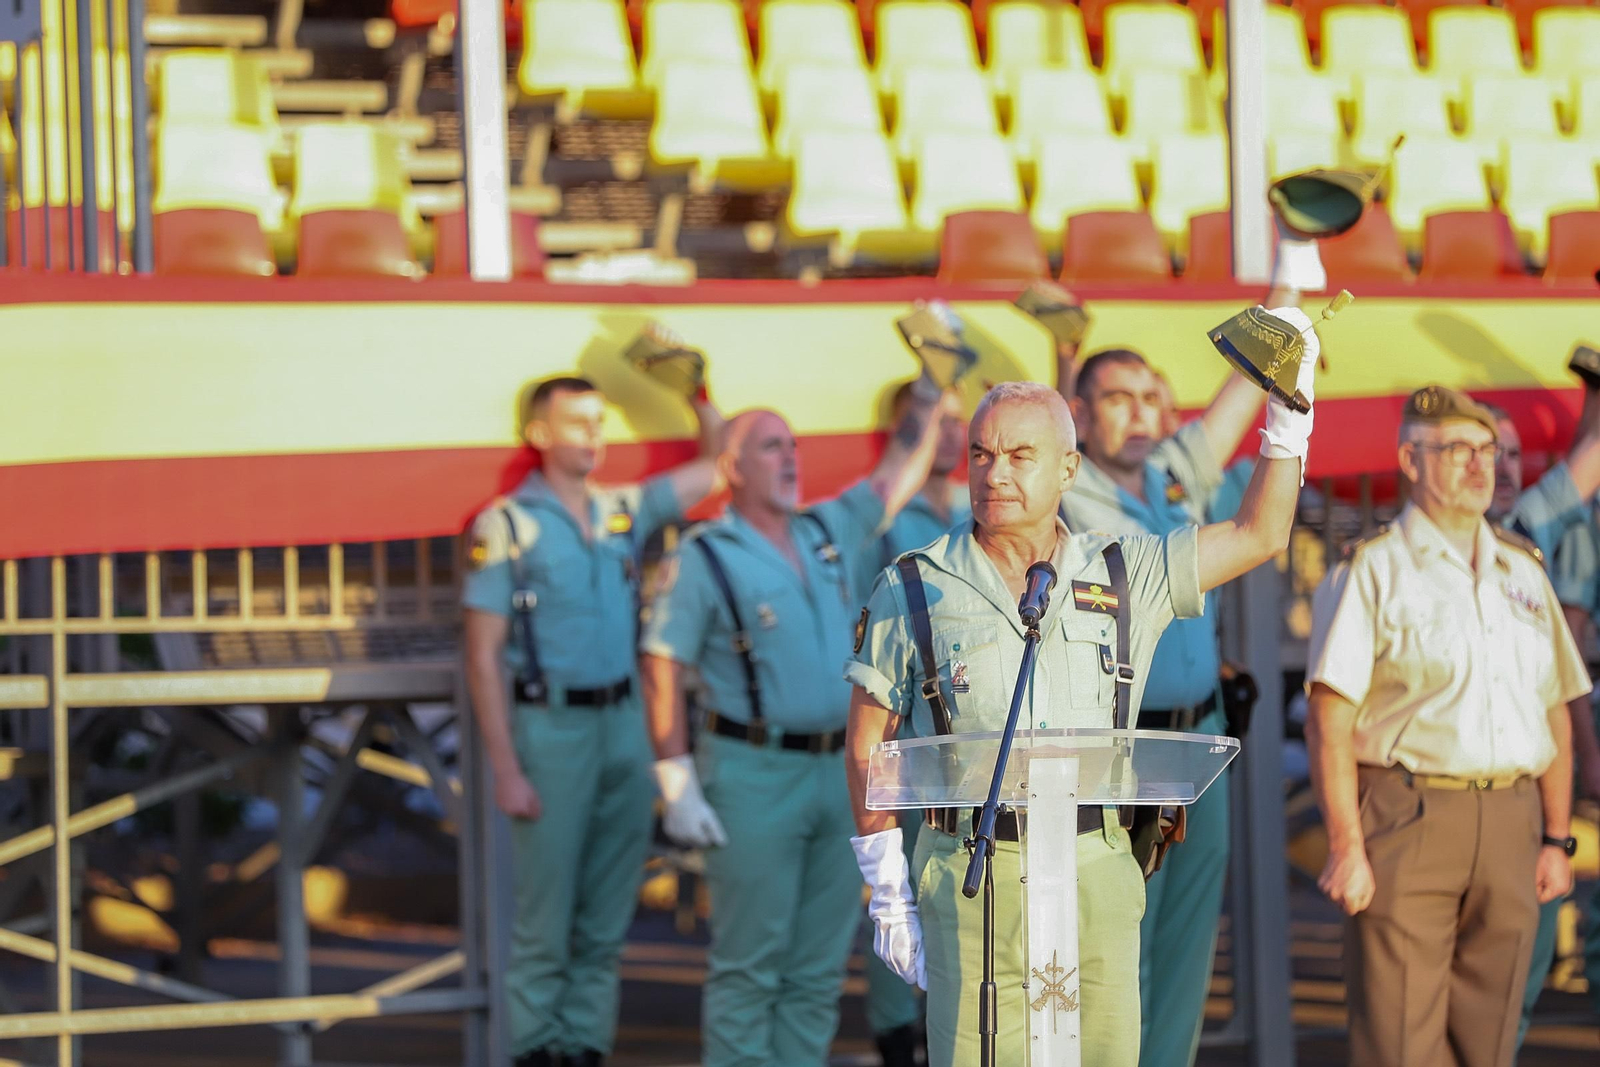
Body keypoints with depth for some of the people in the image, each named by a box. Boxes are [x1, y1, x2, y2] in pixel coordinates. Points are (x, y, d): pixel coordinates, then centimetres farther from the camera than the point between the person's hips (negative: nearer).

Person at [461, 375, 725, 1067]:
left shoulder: (624, 512, 10)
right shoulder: (506, 527, -5)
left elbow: (718, 463, 19)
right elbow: (483, 656, -7)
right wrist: (505, 771, -12)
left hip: (625, 723, 5)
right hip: (551, 727, -5)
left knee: (606, 918, 8)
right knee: (545, 914, -1)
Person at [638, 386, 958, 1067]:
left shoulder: (829, 534, 13)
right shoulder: (705, 558, -5)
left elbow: (899, 473, 23)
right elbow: (661, 668, -7)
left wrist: (932, 393, 12)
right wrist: (678, 783, -13)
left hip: (840, 773, 6)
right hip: (753, 775, -6)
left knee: (818, 966, 8)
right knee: (749, 964, -3)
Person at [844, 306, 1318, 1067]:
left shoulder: (1125, 575, 11)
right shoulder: (914, 590, 5)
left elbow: (1257, 536, 17)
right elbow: (869, 743, 8)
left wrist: (1289, 406, 10)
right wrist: (887, 889, 4)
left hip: (1097, 870, 2)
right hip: (969, 874, -2)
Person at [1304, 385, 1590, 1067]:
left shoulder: (1523, 572, 15)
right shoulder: (1373, 570, -2)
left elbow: (1554, 713, 18)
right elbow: (1330, 719, -8)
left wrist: (1555, 838, 10)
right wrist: (1346, 847, -16)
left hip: (1510, 825, 5)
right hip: (1406, 822, -5)